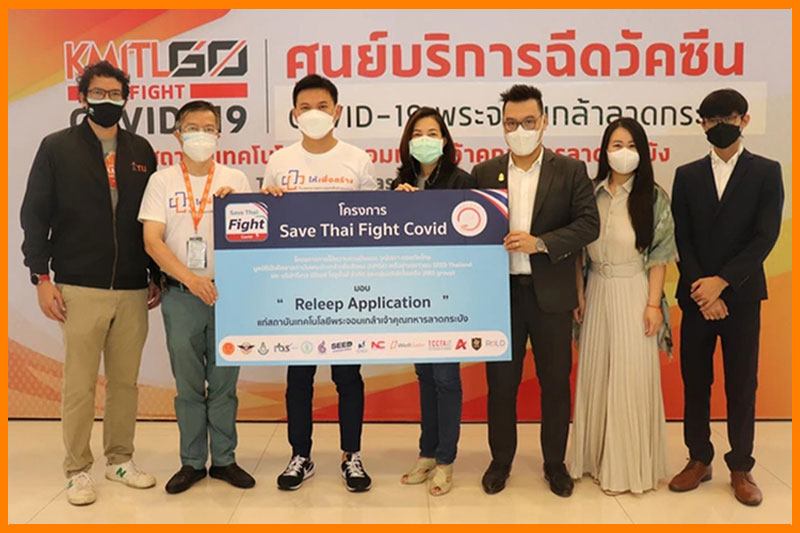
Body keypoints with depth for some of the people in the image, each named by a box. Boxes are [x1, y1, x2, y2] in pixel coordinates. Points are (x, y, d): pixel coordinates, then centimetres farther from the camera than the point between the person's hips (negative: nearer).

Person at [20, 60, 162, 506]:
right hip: (81, 289, -3)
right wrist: (42, 277, -6)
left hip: (133, 291, 3)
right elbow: (36, 215, 0)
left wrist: (156, 276, 11)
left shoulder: (142, 151, 10)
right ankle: (78, 470, 16)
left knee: (126, 381, 10)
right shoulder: (57, 148, 2)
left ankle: (121, 459, 25)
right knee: (80, 385, 3)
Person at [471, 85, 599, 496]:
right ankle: (501, 460, 27)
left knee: (556, 382, 9)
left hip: (551, 293, -1)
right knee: (500, 382, 9)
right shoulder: (484, 173, 6)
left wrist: (541, 242, -18)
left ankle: (555, 462, 27)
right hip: (501, 292, 1)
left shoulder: (571, 171, 1)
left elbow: (589, 225, -7)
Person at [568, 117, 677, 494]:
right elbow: (579, 250, 7)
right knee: (595, 375, 10)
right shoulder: (591, 194, 5)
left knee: (631, 376, 1)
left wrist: (653, 303, -9)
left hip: (633, 294, -3)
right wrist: (579, 295, 2)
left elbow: (659, 257, -4)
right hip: (597, 293, 4)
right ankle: (597, 457, 25)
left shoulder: (653, 197, -2)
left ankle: (629, 465, 15)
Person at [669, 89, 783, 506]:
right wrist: (700, 288, -10)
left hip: (742, 295, -2)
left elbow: (765, 237, -7)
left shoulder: (766, 172, 2)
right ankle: (699, 460, 21)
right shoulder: (687, 175, 7)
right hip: (697, 295, 2)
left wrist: (721, 281, -15)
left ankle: (741, 468, 18)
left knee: (741, 385, 5)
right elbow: (681, 239, 1)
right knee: (694, 381, 7)